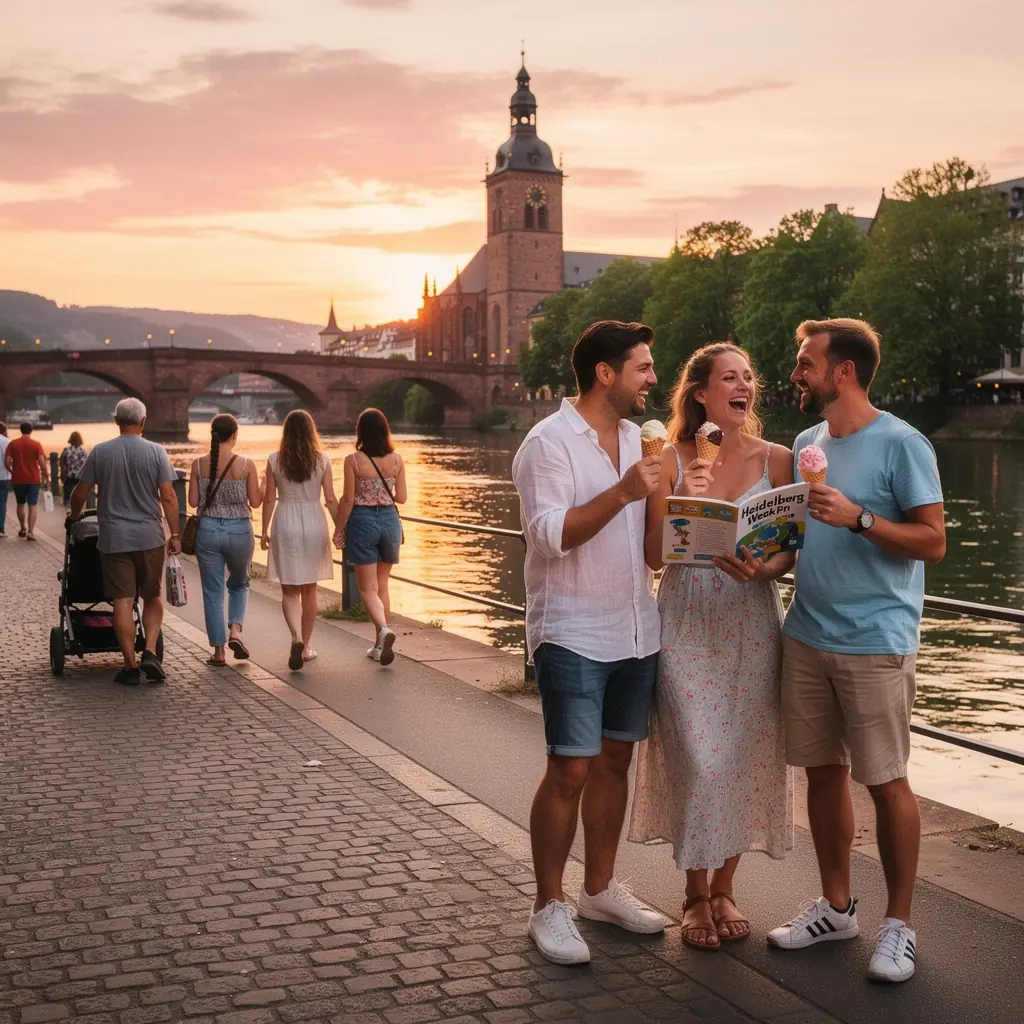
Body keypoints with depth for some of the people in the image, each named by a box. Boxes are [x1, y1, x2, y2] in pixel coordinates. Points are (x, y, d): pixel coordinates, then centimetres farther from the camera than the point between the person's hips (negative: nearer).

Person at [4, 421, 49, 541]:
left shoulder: (13, 444, -1)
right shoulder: (36, 444, -6)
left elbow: (6, 462, -4)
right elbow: (42, 463, -12)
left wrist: (13, 472, 14)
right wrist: (47, 478, -3)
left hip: (18, 479, 2)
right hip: (33, 479, -2)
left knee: (20, 504, 19)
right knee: (33, 505, 0)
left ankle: (22, 528, 30)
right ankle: (30, 531, -9)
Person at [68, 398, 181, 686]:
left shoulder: (100, 452, 0)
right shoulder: (155, 452, -3)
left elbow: (79, 493, 4)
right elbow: (168, 497, -6)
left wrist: (75, 515, 25)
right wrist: (175, 535, 1)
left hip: (113, 538, 0)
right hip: (149, 537, 0)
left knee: (123, 602, 3)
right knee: (153, 597, 14)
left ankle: (130, 666, 5)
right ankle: (150, 653, -2)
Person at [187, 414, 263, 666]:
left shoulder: (199, 464, -4)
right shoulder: (246, 465, -9)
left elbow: (193, 501, 0)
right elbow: (255, 502, -3)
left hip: (208, 530, 1)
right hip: (239, 531, -1)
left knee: (213, 592, 10)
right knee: (239, 584, 22)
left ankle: (219, 650, 11)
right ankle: (235, 630, 1)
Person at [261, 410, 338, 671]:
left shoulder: (275, 461, -4)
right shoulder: (322, 461, -3)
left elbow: (269, 500, -1)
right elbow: (331, 500, -4)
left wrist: (264, 531, 8)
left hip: (285, 525, -1)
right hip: (314, 524, 1)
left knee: (289, 591, 5)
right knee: (309, 590, 13)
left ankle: (297, 638, -18)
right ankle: (306, 646, 21)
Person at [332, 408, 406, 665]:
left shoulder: (353, 460, -11)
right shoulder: (396, 459, -2)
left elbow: (348, 500, -9)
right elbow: (402, 497, 2)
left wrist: (339, 529, 2)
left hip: (363, 521, -3)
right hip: (389, 520, 4)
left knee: (368, 589, 2)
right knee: (382, 585, 16)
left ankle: (384, 628, -25)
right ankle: (379, 645, 20)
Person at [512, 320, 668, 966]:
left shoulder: (638, 438, 13)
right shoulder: (549, 443, -10)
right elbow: (551, 535, -20)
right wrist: (623, 492, -28)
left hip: (637, 629, 7)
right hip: (573, 634, -7)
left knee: (615, 760, 13)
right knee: (570, 769, -5)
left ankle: (600, 889, 25)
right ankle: (549, 907, 6)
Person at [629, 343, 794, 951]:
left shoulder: (776, 460, 2)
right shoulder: (673, 461, -1)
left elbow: (790, 554, 2)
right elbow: (655, 555, -2)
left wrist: (759, 569, -18)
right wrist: (679, 502, -17)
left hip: (753, 624, 2)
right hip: (687, 623, -1)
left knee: (744, 757, 6)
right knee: (695, 758, -2)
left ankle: (724, 888, 23)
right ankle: (696, 893, 16)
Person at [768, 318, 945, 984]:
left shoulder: (901, 444, -8)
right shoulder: (807, 444, 13)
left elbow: (933, 543, -12)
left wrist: (858, 517, -22)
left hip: (875, 643, -6)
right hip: (806, 636, 7)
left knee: (886, 781, 0)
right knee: (824, 770, 12)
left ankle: (900, 924, 13)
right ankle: (836, 906, 27)